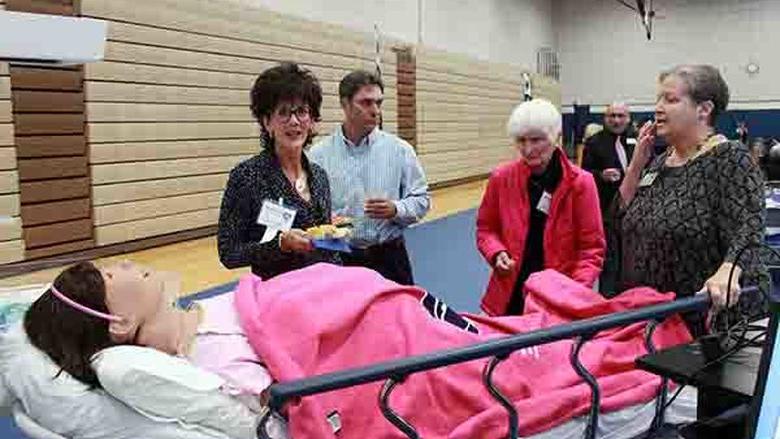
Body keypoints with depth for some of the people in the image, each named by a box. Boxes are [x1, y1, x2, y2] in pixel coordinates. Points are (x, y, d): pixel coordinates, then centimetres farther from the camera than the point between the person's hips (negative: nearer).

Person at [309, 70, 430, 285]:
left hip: (389, 258, 1)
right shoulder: (319, 155, -1)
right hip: (338, 259, 0)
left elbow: (421, 199, 4)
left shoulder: (399, 150, 0)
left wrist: (395, 210, -16)